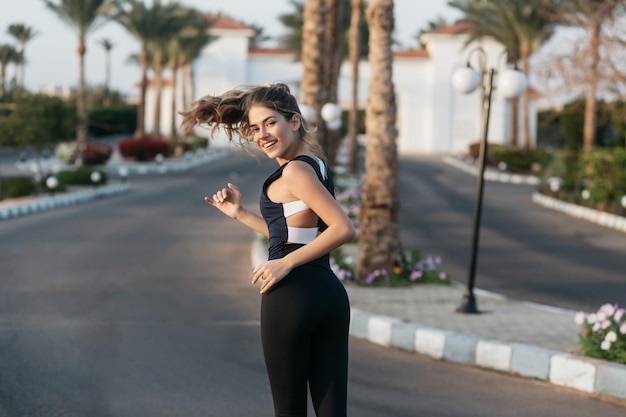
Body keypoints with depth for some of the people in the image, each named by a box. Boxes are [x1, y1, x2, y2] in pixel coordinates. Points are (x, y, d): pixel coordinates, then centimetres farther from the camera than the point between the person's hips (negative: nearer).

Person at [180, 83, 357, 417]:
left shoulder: (295, 170, -13)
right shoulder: (316, 163, 14)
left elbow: (344, 229, -22)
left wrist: (286, 263, -18)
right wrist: (240, 214, 19)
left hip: (292, 295, -8)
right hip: (330, 293, 9)